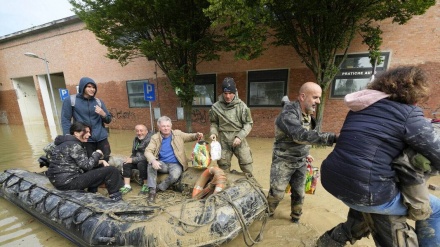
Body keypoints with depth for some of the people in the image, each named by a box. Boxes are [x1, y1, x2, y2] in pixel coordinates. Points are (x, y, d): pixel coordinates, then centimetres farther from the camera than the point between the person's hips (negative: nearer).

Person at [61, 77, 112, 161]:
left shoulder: (98, 101, 10)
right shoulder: (70, 100, 0)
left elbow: (108, 120, 13)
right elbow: (65, 120, -2)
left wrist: (103, 114, -9)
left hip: (101, 138, 3)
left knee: (107, 161, 5)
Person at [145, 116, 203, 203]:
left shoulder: (178, 134, 1)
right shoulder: (155, 137, -1)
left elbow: (190, 136, 10)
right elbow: (148, 151, -10)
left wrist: (197, 135, -15)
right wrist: (153, 161, -32)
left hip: (175, 164, -1)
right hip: (163, 164, 1)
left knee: (175, 176, -32)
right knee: (151, 164, -29)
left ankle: (159, 188, -4)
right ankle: (152, 190, -17)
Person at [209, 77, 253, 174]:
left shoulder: (241, 106, -9)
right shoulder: (216, 107, -6)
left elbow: (248, 123, -4)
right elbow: (214, 122, 8)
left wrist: (240, 136, -15)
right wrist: (213, 132, -10)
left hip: (239, 140, -1)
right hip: (224, 141, 1)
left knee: (247, 166, 9)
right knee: (223, 167, 14)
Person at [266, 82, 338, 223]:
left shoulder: (308, 115, 5)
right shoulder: (289, 114, -25)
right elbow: (301, 136, -39)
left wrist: (305, 153, 18)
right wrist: (332, 138, -42)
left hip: (301, 162, 8)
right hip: (283, 161, -7)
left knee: (299, 193, 17)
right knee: (277, 193, 3)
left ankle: (296, 216, 40)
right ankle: (266, 214, 29)